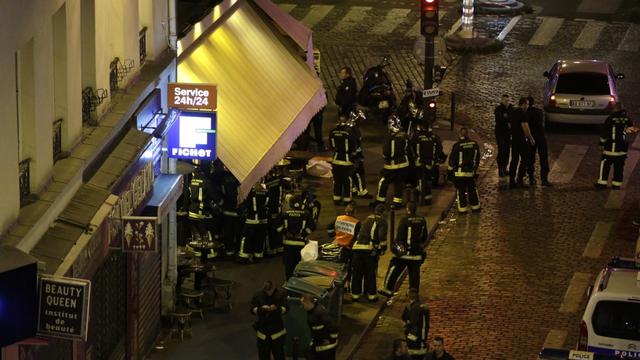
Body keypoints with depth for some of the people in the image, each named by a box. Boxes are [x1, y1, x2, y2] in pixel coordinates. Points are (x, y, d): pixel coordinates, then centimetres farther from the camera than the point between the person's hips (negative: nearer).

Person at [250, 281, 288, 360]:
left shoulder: (281, 294, -7)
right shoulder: (258, 295, -6)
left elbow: (285, 309, -10)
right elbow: (253, 310, -4)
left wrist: (277, 308, -31)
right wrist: (261, 308, -25)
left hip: (277, 329, -1)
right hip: (262, 328, 1)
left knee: (279, 353, 7)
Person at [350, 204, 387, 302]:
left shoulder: (367, 219, 23)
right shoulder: (381, 221, 4)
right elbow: (382, 236, -8)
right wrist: (383, 249, 1)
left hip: (357, 247, 5)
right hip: (370, 249, -5)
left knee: (357, 272, 11)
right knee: (370, 273, 4)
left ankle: (355, 294, 15)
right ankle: (371, 294, 8)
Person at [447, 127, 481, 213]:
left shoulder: (457, 146, -15)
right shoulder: (474, 144, -1)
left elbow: (452, 160, -8)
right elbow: (477, 159, 9)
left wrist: (450, 171, 3)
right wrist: (475, 169, 19)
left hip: (460, 172, -4)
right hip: (471, 171, 4)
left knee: (461, 191, 3)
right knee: (472, 189, 16)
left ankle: (462, 208, 4)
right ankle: (475, 206, 23)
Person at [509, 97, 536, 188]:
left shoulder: (513, 113, 12)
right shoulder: (522, 113, -14)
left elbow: (510, 125, 21)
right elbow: (525, 127, -19)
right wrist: (531, 138, -12)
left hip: (513, 139, 8)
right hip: (522, 140, -8)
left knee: (514, 160, 9)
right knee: (524, 159, 0)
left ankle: (511, 181, 8)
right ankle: (519, 179, -5)